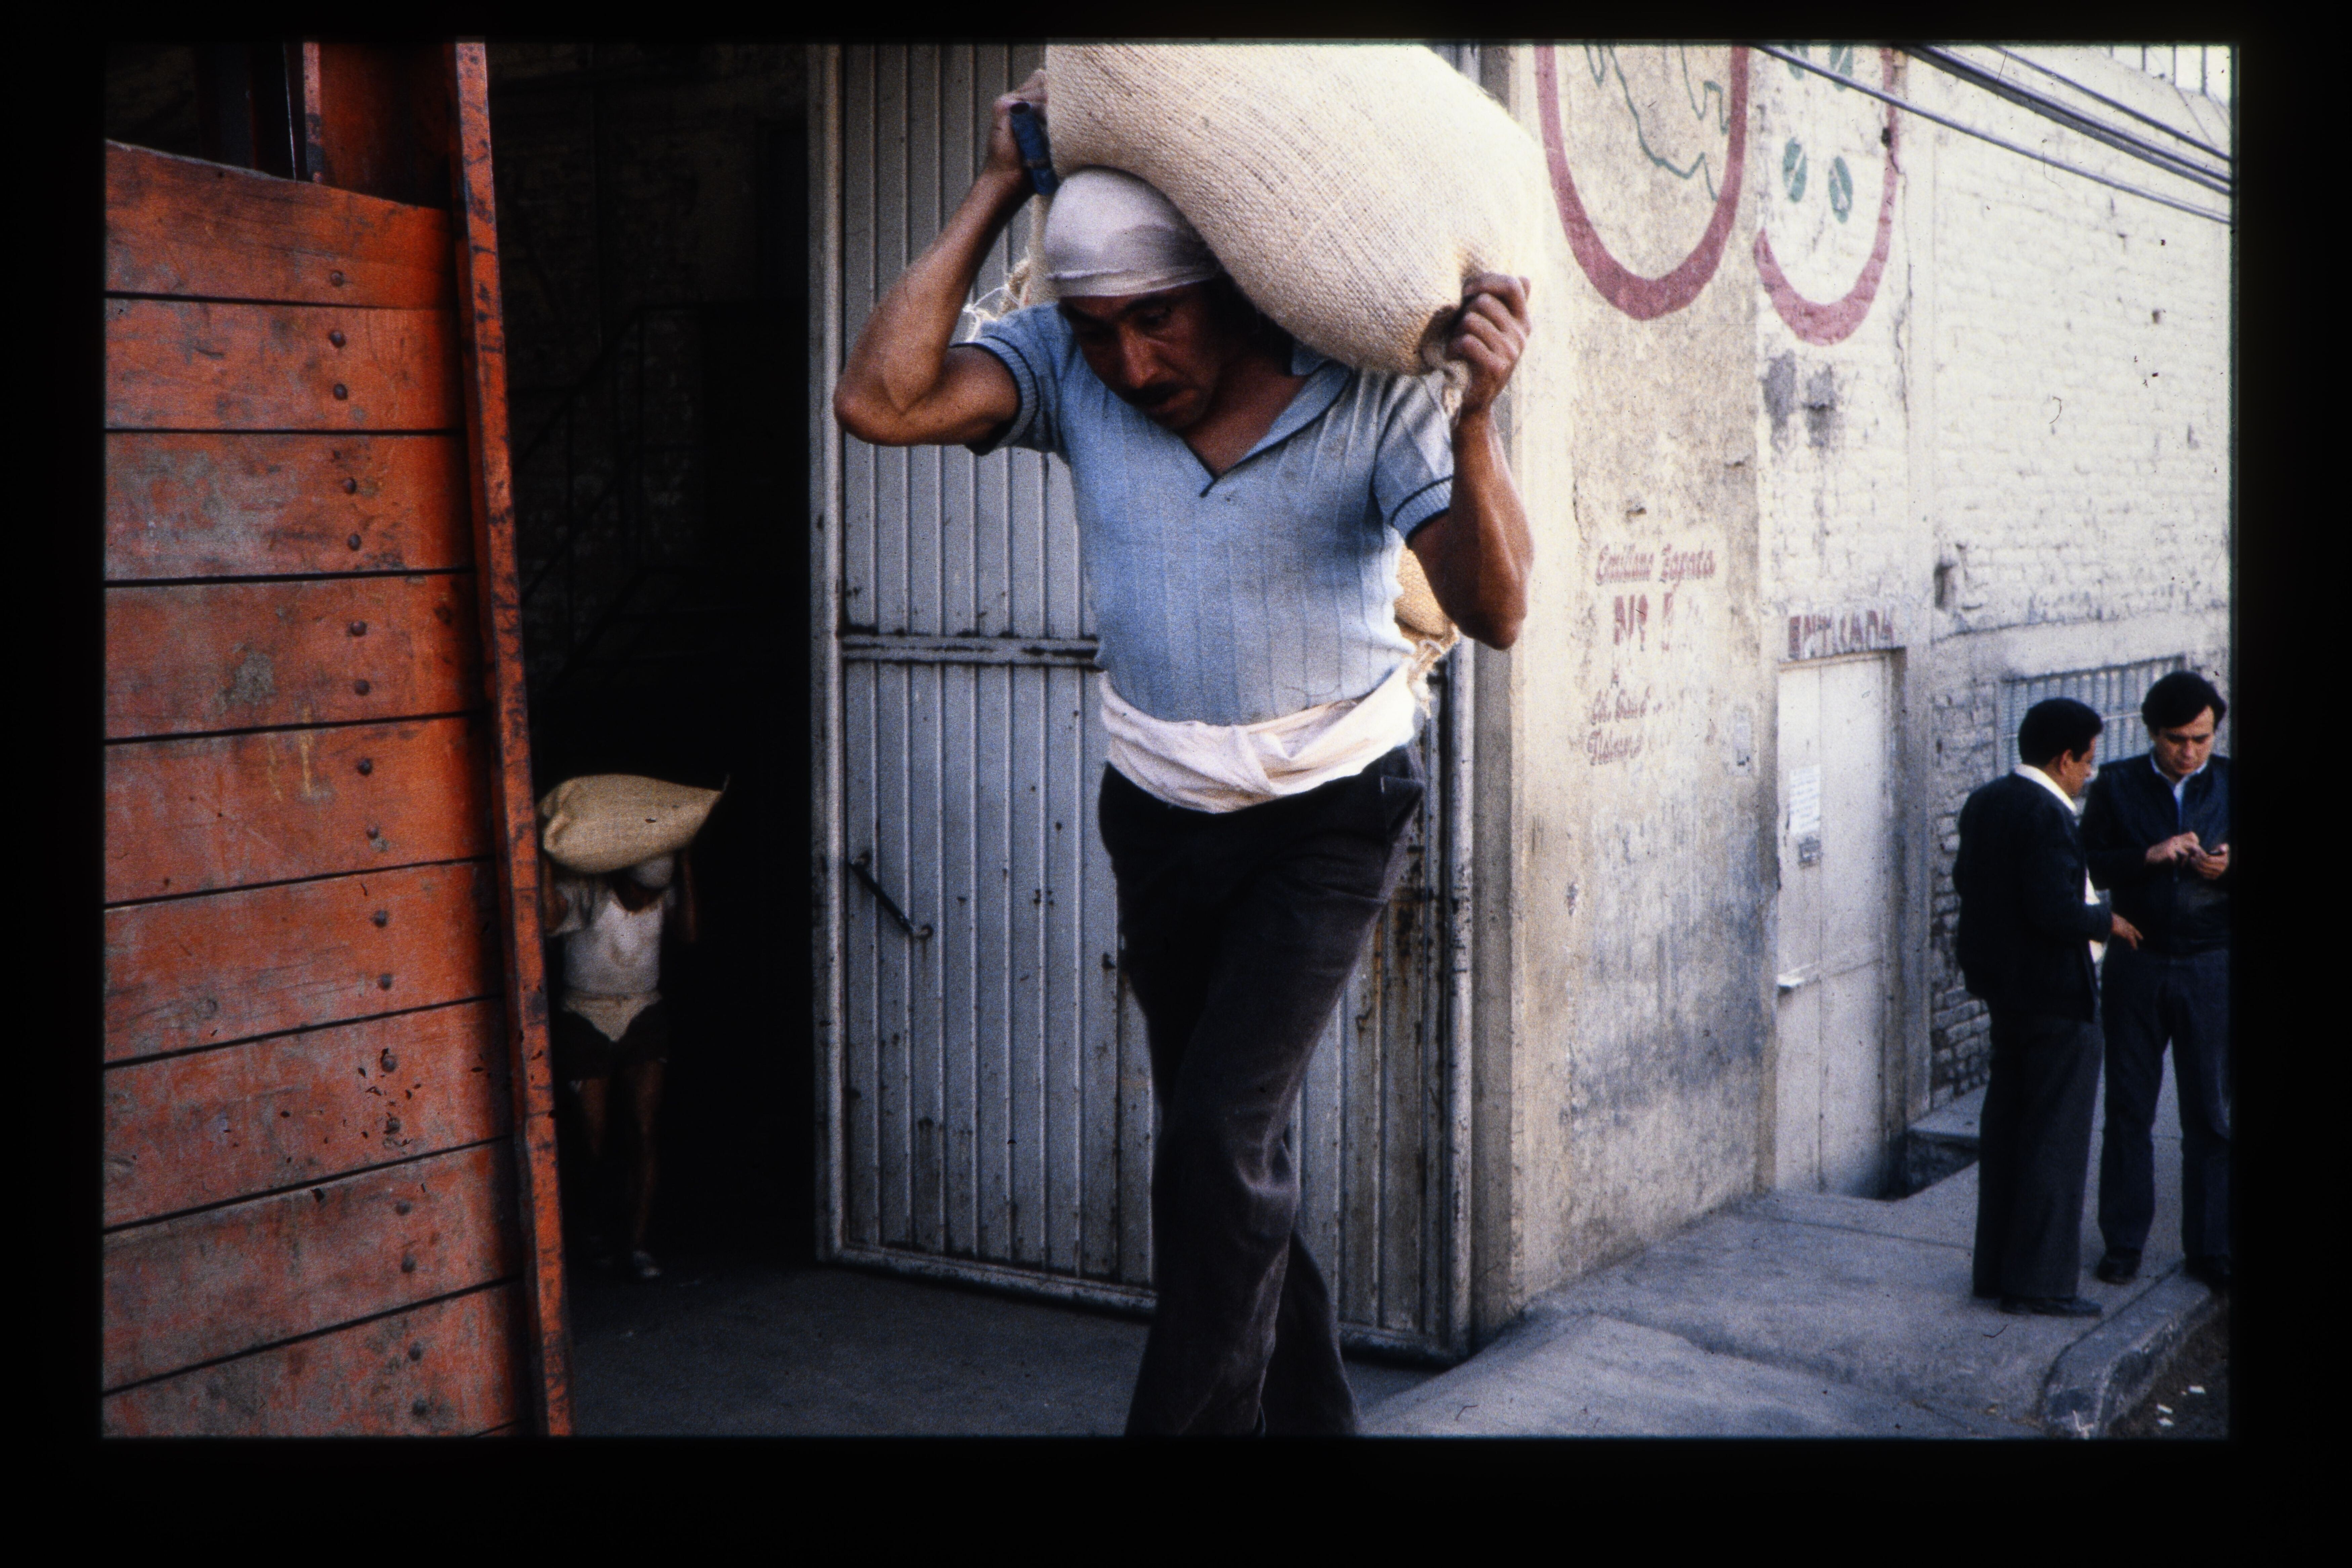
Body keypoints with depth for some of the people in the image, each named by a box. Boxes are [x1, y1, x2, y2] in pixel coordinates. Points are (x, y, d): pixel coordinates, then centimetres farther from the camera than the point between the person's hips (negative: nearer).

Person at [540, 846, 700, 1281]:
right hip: (585, 1023, -3)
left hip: (644, 1019, 3)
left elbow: (687, 932, -17)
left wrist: (686, 872, -14)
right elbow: (548, 917, -33)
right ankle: (594, 1226, 31)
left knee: (644, 1133, -9)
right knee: (595, 1142, 2)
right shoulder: (584, 891, -14)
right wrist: (545, 861, -36)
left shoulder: (663, 897, 0)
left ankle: (638, 1245, -5)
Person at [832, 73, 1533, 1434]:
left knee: (1219, 1143, -14)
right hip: (1160, 808, 4)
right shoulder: (1068, 367, -10)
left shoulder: (1369, 397, -18)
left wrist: (1476, 420, -40)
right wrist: (1004, 187, -21)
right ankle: (1307, 1412, 31)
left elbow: (1496, 612, -24)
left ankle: (1195, 1414, 2)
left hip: (1331, 812, -4)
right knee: (1237, 1154, 14)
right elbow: (882, 401, -26)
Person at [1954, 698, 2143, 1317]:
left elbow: (1966, 880, 14)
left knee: (2006, 1127, 16)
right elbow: (2057, 911, -26)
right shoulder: (2047, 817, -21)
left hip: (2003, 989, 9)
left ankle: (1995, 1266, 24)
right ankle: (2040, 1281, 3)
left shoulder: (1983, 803, 7)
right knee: (2056, 1138, -1)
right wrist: (2106, 920, -9)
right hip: (2056, 996, -9)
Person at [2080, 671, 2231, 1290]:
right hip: (2135, 966, 0)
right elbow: (2089, 863, -4)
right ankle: (2123, 1240, 16)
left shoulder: (2232, 785, 2)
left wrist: (2227, 868, -17)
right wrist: (2149, 857, -19)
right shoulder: (2116, 785, 1)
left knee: (2210, 1116, 4)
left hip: (2212, 967, 0)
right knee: (2128, 1110, 6)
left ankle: (2210, 1247, 14)